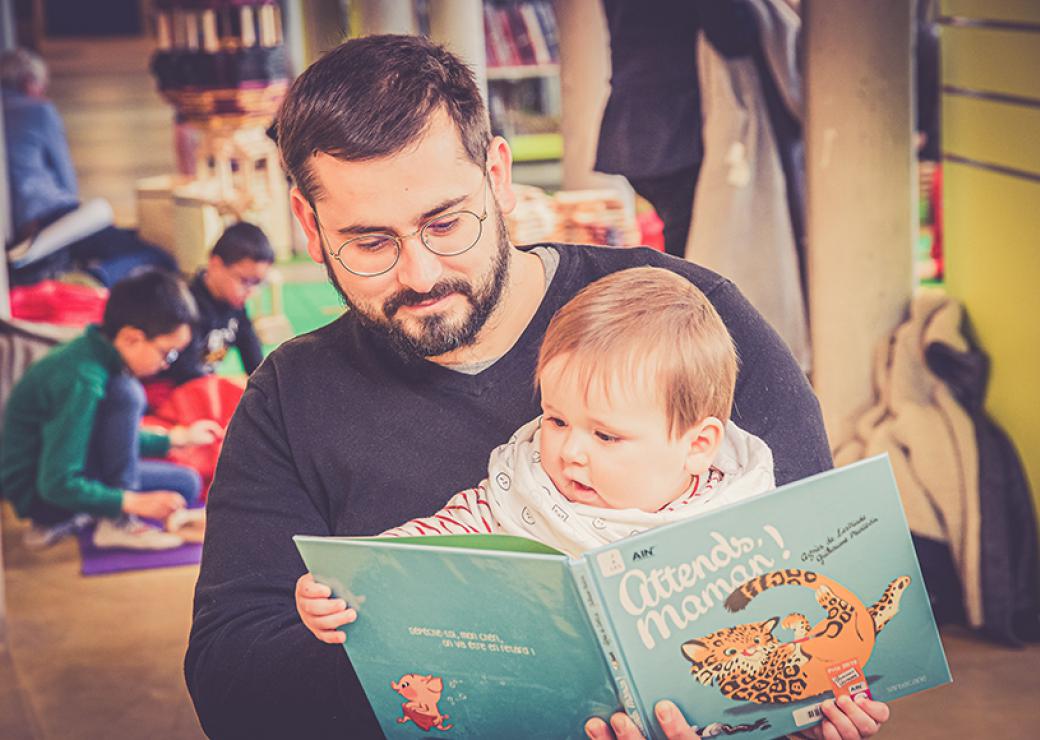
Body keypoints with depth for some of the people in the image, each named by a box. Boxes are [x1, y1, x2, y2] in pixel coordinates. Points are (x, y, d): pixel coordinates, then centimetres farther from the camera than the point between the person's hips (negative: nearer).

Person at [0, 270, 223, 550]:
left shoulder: (95, 351, 1)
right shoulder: (81, 382, -28)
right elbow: (57, 485, -29)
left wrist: (178, 438, 19)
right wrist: (135, 502, -25)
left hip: (60, 477, 10)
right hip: (39, 493, -10)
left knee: (185, 484, 13)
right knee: (124, 393, -25)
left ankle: (60, 522, 9)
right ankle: (117, 522, -16)